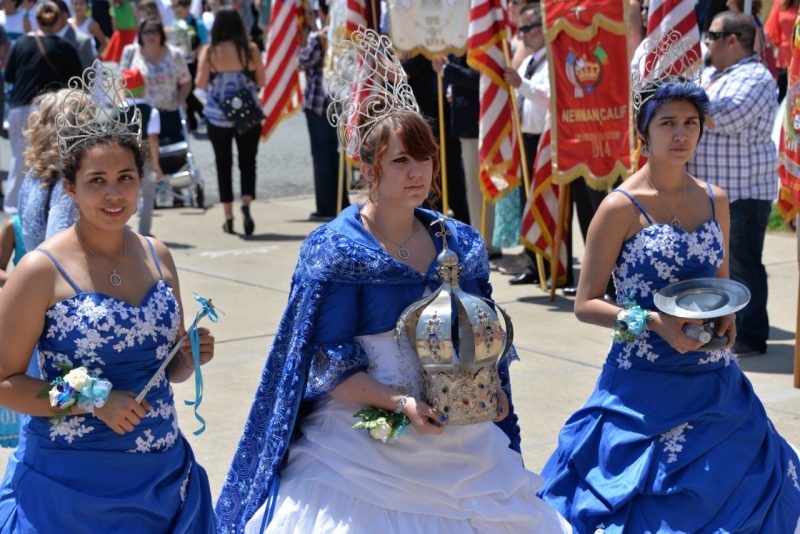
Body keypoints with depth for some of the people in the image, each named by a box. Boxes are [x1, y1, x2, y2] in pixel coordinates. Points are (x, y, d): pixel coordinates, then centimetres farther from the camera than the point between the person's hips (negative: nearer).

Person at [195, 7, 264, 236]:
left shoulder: (209, 52, -6)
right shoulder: (251, 50, -5)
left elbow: (201, 84, -7)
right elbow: (261, 82, 0)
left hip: (217, 115, 0)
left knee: (223, 164, 11)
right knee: (248, 162, 8)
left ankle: (228, 217, 11)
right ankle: (246, 203, -17)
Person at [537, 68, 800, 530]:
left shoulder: (715, 200, 7)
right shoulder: (622, 207, -9)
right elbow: (586, 304, -7)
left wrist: (727, 314, -2)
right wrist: (653, 322, -20)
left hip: (714, 383, 5)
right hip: (645, 384, -5)